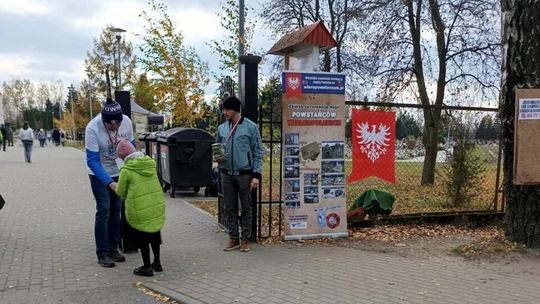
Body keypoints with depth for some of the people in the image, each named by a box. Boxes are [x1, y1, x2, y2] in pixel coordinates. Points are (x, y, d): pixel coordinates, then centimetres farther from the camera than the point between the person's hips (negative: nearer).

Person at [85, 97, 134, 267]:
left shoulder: (127, 122, -16)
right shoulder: (92, 128, -28)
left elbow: (131, 145, 0)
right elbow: (92, 161, -27)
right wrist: (109, 182, -35)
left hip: (119, 172, 5)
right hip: (99, 174, -4)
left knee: (116, 210, 9)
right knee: (104, 211, -7)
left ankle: (113, 249, 20)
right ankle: (102, 253, 3)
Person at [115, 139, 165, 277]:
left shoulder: (126, 170, -11)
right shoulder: (151, 164, 5)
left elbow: (121, 192, -1)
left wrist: (114, 186, 22)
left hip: (140, 210, -5)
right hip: (158, 206, 5)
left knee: (142, 238, 12)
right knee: (154, 233, 23)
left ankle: (147, 267, 21)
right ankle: (157, 263, 34)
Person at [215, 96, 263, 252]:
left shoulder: (251, 127, -6)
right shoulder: (221, 128, 6)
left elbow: (258, 152, -5)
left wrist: (256, 175, -12)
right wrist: (217, 157, -5)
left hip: (244, 174, -4)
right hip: (227, 174, 4)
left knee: (246, 208, 6)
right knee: (230, 208, 10)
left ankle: (245, 239, 17)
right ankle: (233, 238, 21)